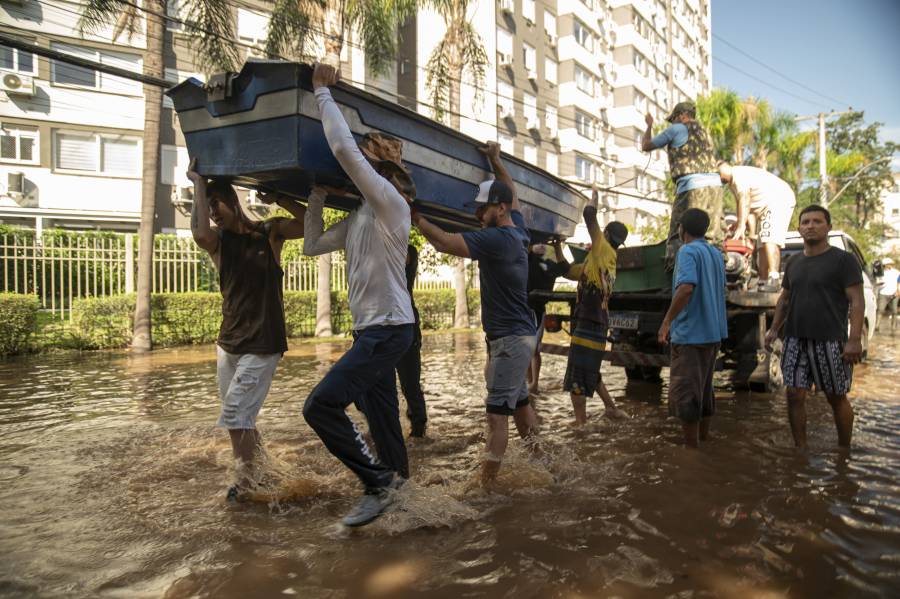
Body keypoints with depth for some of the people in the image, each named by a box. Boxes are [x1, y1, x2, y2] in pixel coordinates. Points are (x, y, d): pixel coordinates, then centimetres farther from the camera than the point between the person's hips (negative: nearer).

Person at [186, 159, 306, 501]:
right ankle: (255, 474, 30)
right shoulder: (218, 241, 3)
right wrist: (198, 183, -13)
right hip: (228, 343, 5)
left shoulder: (270, 233, -1)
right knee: (240, 418, 13)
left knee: (235, 416, -9)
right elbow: (198, 233, -21)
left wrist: (276, 199, -16)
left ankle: (249, 480, 8)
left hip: (263, 345, -5)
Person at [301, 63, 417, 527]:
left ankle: (378, 481, -3)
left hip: (388, 328, -10)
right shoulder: (359, 218, 15)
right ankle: (395, 470, 38)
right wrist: (316, 198, 16)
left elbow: (343, 148, -22)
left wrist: (322, 92, -10)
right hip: (371, 329, 10)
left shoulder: (391, 203, -12)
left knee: (321, 405, -15)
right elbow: (312, 246, 21)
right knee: (377, 404, 20)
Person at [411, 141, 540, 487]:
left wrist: (414, 216, -15)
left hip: (510, 338, -10)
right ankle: (535, 455, 32)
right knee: (518, 401, 20)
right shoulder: (517, 231, 8)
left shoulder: (496, 238, -19)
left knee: (497, 410, -7)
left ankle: (487, 482, -3)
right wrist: (495, 160, 30)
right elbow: (511, 193, 26)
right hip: (519, 334, 10)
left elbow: (446, 243, -25)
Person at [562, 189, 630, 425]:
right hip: (594, 325, 9)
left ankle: (580, 424, -3)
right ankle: (612, 408, 32)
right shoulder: (599, 261, 20)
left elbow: (589, 215, -9)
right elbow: (568, 271, 30)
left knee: (576, 378, -6)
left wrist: (594, 195, 9)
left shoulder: (604, 251, -4)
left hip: (588, 325, -9)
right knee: (590, 374, 23)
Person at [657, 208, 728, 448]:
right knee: (704, 389, 18)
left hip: (690, 333, -9)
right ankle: (704, 438, 27)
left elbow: (686, 288, -28)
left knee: (685, 392, -2)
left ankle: (691, 448, 3)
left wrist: (667, 321, -21)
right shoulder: (716, 253, 13)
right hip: (713, 332, 9)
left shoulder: (688, 251, -13)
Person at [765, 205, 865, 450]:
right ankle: (801, 449, 13)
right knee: (795, 396, 2)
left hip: (830, 342, -4)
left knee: (837, 398, 7)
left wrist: (855, 339, -17)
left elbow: (856, 301, -8)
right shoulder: (793, 263, 13)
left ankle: (844, 452, 22)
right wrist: (774, 329, 10)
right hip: (795, 341, 5)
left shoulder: (843, 260, -3)